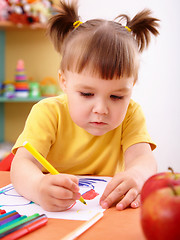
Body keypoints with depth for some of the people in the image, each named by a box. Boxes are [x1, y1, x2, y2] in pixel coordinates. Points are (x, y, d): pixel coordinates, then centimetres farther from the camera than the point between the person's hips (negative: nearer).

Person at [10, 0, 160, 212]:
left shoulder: (130, 114, -5)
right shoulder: (48, 113, -13)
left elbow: (142, 158, -19)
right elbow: (23, 163, -25)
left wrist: (137, 174, -45)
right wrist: (38, 187, -49)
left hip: (109, 209, 1)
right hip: (52, 211, -1)